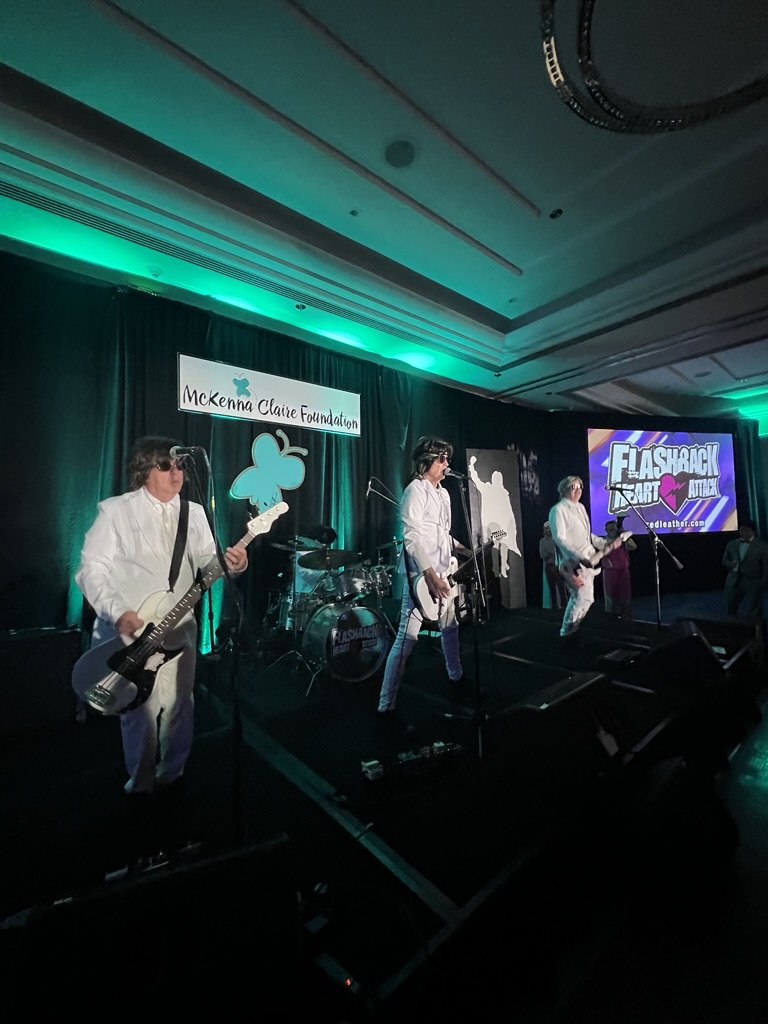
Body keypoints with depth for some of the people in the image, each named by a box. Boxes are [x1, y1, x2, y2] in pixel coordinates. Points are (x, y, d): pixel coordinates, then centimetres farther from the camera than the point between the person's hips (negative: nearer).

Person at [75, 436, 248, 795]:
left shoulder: (194, 513, 7)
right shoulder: (115, 510, -4)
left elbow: (206, 561, 3)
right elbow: (91, 568, -7)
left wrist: (230, 563, -19)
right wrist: (116, 613, -19)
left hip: (179, 628, 4)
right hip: (129, 631, -3)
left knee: (178, 707, 14)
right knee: (140, 711, 6)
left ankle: (171, 774, 38)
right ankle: (141, 781, 33)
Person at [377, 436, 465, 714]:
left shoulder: (443, 493, 16)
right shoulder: (415, 490, -12)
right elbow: (412, 537, -20)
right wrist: (430, 575, -24)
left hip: (443, 572, 9)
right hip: (421, 575, -9)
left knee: (450, 626, 23)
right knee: (407, 637, -8)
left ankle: (456, 676, 46)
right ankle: (386, 704, 1)